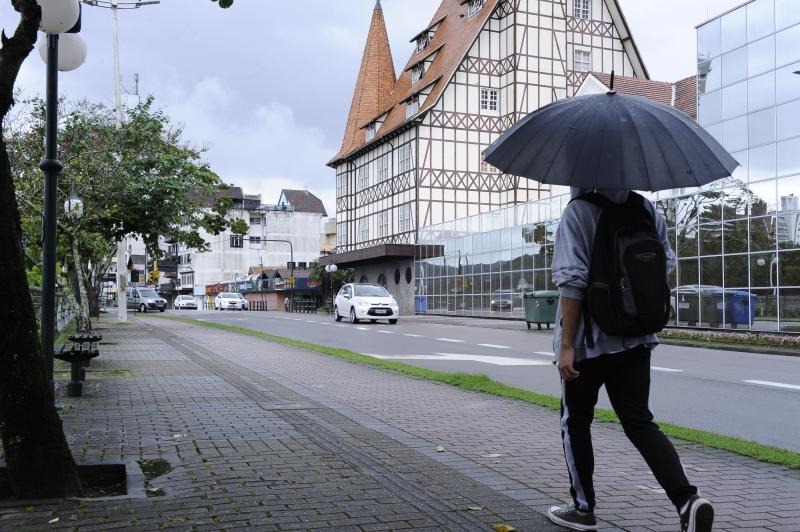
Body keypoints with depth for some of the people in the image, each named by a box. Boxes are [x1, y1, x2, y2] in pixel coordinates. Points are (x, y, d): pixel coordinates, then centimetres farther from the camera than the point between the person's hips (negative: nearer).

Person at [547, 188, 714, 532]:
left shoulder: (578, 211, -13)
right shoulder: (647, 209, 5)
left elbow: (573, 280, -18)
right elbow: (666, 264, 8)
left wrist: (567, 345, -16)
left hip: (588, 340, -5)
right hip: (635, 339, 5)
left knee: (575, 422, 13)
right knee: (639, 423, 8)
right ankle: (686, 499, -10)